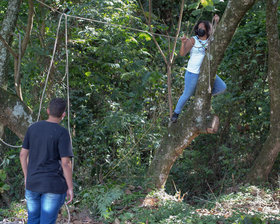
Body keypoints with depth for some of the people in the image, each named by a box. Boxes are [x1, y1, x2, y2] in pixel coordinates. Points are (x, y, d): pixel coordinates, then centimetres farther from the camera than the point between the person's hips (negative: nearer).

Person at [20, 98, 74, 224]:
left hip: (33, 184, 5)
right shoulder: (62, 133, -13)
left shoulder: (33, 128, 3)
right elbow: (66, 163, -16)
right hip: (54, 185, -5)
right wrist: (70, 188, -8)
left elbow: (23, 154, 7)